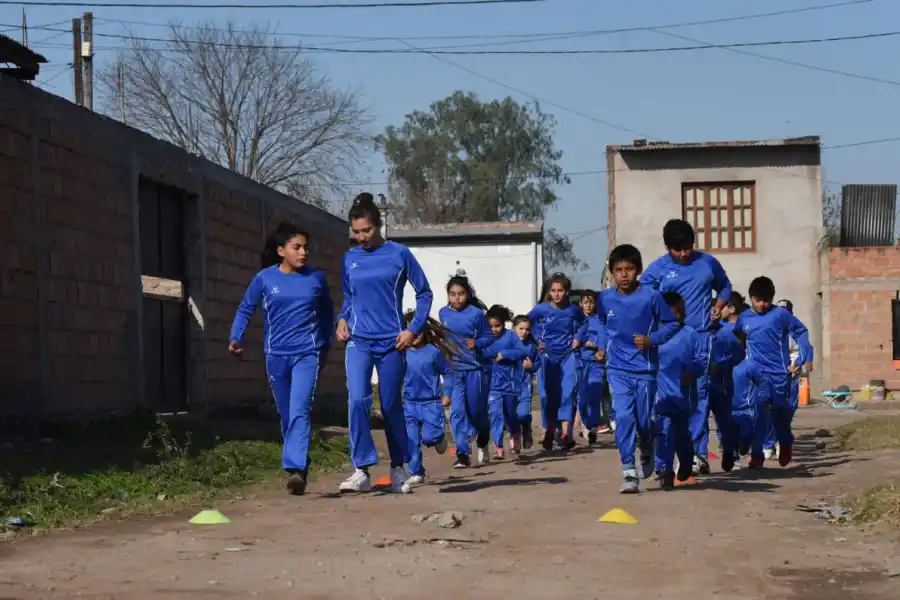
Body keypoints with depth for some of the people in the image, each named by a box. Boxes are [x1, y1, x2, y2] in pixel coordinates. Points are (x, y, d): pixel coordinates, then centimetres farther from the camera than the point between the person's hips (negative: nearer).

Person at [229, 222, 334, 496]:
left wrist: (326, 344, 17)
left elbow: (327, 312, 17)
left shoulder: (316, 278, 3)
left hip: (307, 353, -2)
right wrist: (236, 338, -7)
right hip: (276, 355, 2)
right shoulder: (265, 278, 0)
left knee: (300, 411, -19)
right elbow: (245, 309, 6)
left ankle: (296, 469, -27)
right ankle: (299, 466, 25)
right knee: (286, 415, 11)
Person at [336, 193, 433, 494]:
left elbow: (424, 293, 4)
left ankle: (399, 468, 24)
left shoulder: (399, 254, -2)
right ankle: (362, 471, -14)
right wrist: (342, 319, 2)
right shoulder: (350, 259, 7)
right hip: (358, 342, 2)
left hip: (391, 343, -2)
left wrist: (414, 329, -5)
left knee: (391, 406, 7)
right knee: (358, 401, -16)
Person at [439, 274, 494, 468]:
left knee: (477, 410, 6)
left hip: (475, 368, -2)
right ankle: (462, 454, -3)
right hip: (453, 369, 2)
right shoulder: (443, 313, 4)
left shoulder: (476, 313, -8)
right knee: (457, 412, -6)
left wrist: (477, 343, -19)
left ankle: (482, 444, 35)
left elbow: (488, 336, -2)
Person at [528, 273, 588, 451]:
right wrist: (536, 341, -1)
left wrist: (577, 338, 4)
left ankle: (566, 433, -20)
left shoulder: (573, 309, -3)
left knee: (569, 390, -14)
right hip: (548, 355, 0)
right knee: (550, 394, 5)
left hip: (568, 354, 0)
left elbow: (583, 323, 18)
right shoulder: (541, 309, -7)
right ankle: (550, 431, 20)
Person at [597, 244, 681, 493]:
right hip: (618, 369, 1)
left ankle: (647, 453, 40)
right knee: (624, 417, -13)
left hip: (645, 369, -1)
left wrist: (651, 340, -14)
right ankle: (628, 472, -10)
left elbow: (672, 324, 0)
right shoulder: (605, 299, -1)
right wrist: (602, 346, 7)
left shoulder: (651, 296, -9)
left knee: (643, 420, 7)